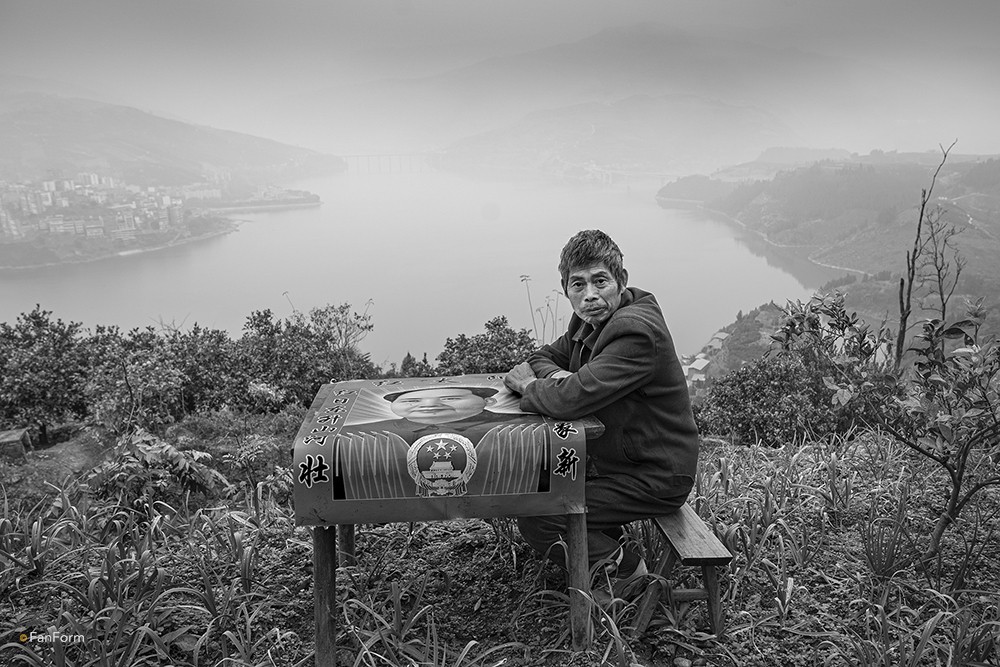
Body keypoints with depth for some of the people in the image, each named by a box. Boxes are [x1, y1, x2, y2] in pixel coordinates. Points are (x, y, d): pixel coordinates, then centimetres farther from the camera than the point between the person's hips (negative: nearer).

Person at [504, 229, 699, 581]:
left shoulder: (636, 331, -27)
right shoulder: (591, 319, 3)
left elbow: (571, 399, -35)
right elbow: (541, 358, 13)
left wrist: (526, 385, -14)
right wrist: (556, 376, -11)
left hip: (656, 479, -9)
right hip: (614, 458, 9)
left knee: (534, 519, -15)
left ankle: (629, 571, 5)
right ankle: (609, 539, 22)